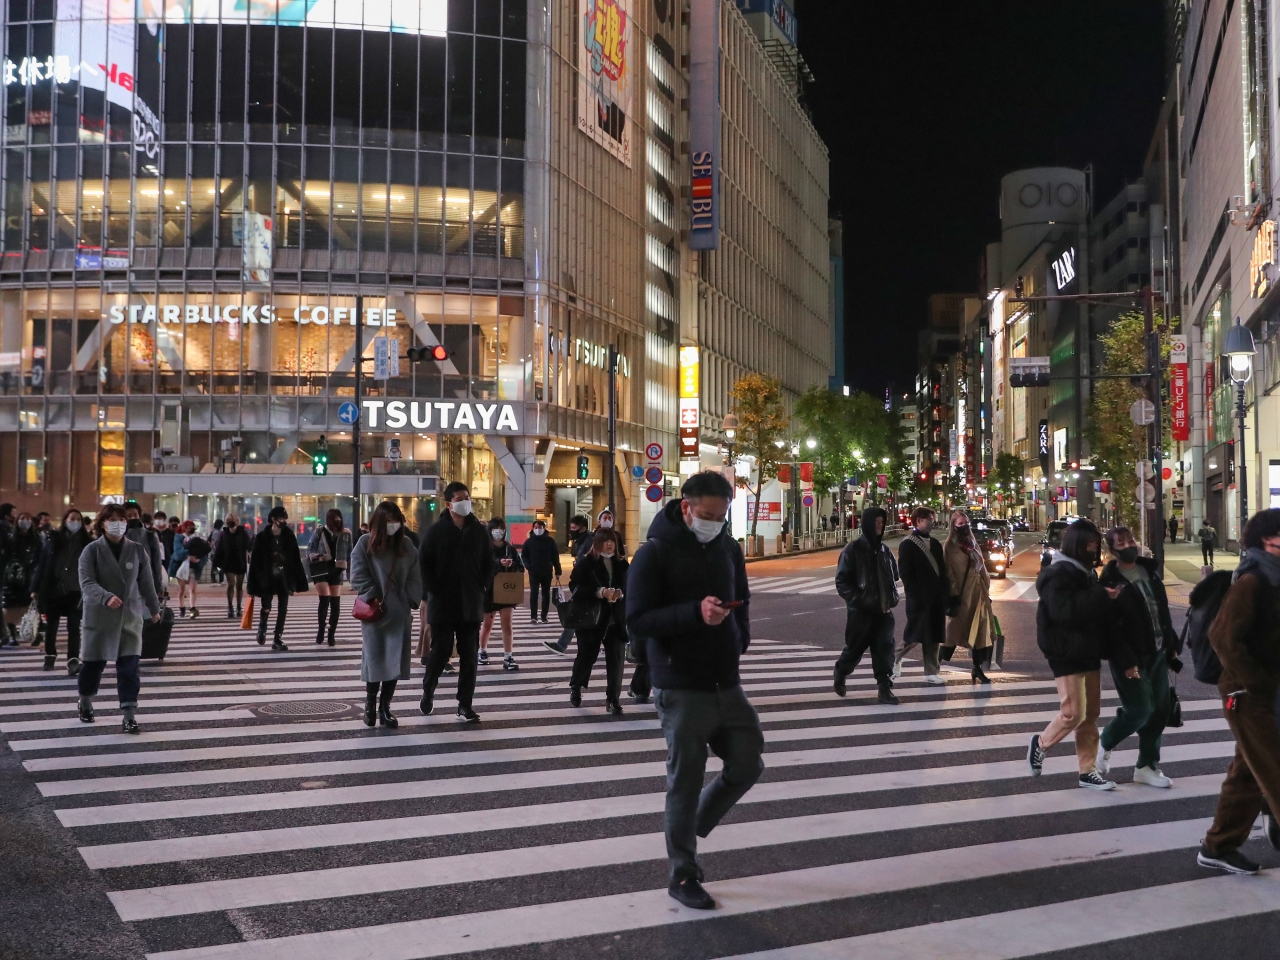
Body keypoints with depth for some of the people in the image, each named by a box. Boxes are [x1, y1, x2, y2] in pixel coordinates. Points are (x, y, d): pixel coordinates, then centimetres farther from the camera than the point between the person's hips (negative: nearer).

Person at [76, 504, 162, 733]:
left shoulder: (137, 551, 2)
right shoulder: (92, 551, -6)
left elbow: (147, 583, 11)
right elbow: (87, 583, -17)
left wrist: (154, 609, 19)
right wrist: (107, 597, -34)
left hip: (130, 617, 1)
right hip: (100, 617, -1)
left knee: (129, 667, -6)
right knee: (94, 664, 12)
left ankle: (128, 716, -5)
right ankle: (85, 703, 38)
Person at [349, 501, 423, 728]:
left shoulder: (406, 545, 9)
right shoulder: (365, 543, 0)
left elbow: (415, 576, 8)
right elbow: (358, 576, -5)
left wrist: (411, 600, -3)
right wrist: (373, 599, -12)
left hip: (400, 612, 3)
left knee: (395, 660, 1)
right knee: (374, 658, -1)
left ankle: (385, 707, 8)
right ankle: (370, 704, 16)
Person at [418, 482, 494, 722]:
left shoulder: (479, 531, 4)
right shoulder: (436, 531, -5)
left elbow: (489, 563, 11)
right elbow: (424, 564, -5)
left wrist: (481, 588, 1)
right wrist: (433, 592, -10)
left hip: (471, 605, 3)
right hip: (442, 604, -3)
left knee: (469, 656, 3)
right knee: (440, 651, 3)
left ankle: (465, 705, 8)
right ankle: (428, 692, 28)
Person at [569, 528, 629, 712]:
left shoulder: (621, 564, 7)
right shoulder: (585, 562, -4)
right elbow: (575, 586, -11)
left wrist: (621, 593, -13)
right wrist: (600, 592, -22)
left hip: (616, 619, 3)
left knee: (615, 659, -1)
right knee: (586, 655, 9)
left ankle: (613, 699, 6)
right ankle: (575, 687, 35)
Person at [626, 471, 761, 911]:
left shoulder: (728, 548, 8)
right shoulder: (655, 553, -11)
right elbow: (636, 619, -17)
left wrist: (739, 640, 6)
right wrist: (694, 613, -28)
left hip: (727, 684, 6)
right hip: (682, 690, -6)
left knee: (747, 766, 10)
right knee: (686, 782, 1)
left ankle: (689, 830, 33)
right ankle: (683, 876, 17)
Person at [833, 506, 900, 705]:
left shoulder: (883, 550, 9)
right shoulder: (853, 550, -9)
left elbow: (893, 575, 22)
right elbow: (842, 582, -11)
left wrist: (892, 596, 7)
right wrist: (858, 599, -20)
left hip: (883, 609, 4)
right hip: (860, 610, -4)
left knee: (885, 648, -4)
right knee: (855, 647, 8)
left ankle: (885, 688, -2)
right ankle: (841, 673, 35)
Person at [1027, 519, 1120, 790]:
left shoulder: (1086, 573, 14)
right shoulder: (1058, 575, -14)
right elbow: (1064, 611, -28)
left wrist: (1108, 599, 3)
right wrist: (1101, 597, -27)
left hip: (1089, 651, 9)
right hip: (1066, 653, -9)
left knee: (1090, 714, 9)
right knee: (1073, 712, -10)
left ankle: (1088, 772, 14)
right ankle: (1041, 743, 16)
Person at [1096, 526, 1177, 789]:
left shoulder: (1150, 571, 9)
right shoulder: (1109, 582, -13)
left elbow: (1163, 610, 15)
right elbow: (1111, 628, -17)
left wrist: (1171, 644, 11)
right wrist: (1126, 662, -20)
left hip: (1157, 654, 7)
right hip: (1130, 659, -7)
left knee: (1159, 711, 8)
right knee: (1139, 710, -7)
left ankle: (1146, 766, 20)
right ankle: (1104, 744, 20)